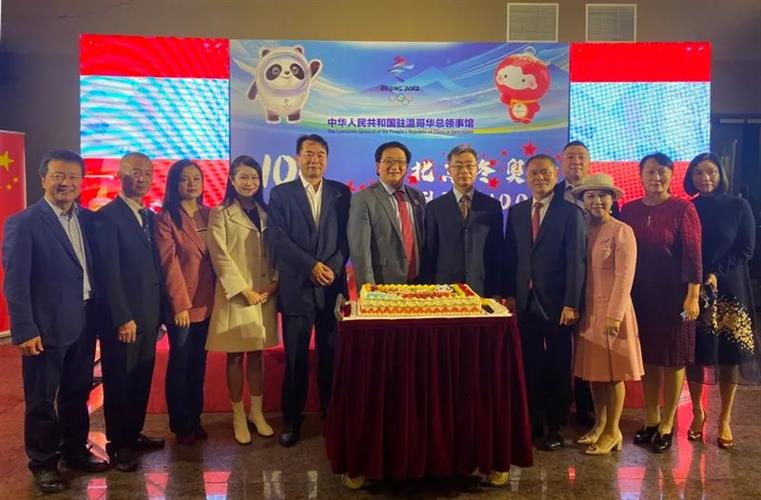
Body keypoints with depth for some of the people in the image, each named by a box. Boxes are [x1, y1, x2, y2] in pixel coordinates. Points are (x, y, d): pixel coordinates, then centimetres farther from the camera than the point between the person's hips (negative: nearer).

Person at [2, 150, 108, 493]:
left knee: (77, 394, 19)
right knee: (41, 400, 10)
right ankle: (43, 463, 28)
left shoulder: (88, 219, 6)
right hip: (46, 328, -5)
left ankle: (75, 452, 36)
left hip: (84, 324, 5)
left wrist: (99, 314, 4)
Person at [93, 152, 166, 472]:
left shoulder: (150, 216, 12)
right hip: (123, 317, -7)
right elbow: (109, 273, -16)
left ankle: (134, 433, 30)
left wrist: (159, 312, 8)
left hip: (148, 314, 7)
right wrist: (123, 318, -18)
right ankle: (118, 444, 22)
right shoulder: (108, 216, -11)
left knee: (141, 378, 15)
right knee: (119, 381, 8)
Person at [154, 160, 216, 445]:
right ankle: (180, 425, 21)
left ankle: (195, 419, 27)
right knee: (180, 363, 7)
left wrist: (218, 296, 4)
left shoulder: (208, 215, 9)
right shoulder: (166, 218, -8)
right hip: (182, 304, -5)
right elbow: (169, 264, -12)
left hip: (207, 302, 5)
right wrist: (180, 304, -16)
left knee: (199, 362, 14)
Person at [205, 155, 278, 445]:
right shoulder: (220, 214, -2)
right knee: (235, 357, 5)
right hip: (234, 295, -4)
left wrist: (273, 284, -4)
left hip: (264, 295, 4)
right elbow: (220, 256, -9)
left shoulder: (265, 214, 12)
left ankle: (257, 413, 21)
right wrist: (244, 290, -14)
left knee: (256, 355, 11)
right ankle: (238, 417, 16)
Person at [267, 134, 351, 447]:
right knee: (296, 358, 5)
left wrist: (333, 267, -11)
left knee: (332, 356, 7)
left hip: (332, 286, 1)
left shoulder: (341, 192, 10)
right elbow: (278, 238, -5)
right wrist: (312, 266, -12)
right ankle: (292, 419, 18)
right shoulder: (281, 193, 5)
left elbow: (346, 236, 4)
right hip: (296, 288, -1)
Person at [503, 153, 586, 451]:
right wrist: (510, 294, 3)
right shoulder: (516, 212, 10)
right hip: (525, 301, 4)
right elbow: (510, 256, 10)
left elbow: (576, 261, -9)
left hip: (557, 303, -3)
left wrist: (572, 303, -14)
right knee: (530, 365, 9)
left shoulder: (570, 212, -4)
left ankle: (556, 426, 22)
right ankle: (533, 421, 22)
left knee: (558, 367, 8)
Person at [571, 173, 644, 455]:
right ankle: (600, 425, 27)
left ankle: (613, 432, 16)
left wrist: (614, 315, -19)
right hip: (587, 310, 6)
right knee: (594, 371, 13)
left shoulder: (622, 231, -9)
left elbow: (625, 276, -14)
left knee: (614, 373, 4)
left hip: (611, 310, -5)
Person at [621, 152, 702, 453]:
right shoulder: (629, 210, 3)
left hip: (673, 296, -4)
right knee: (647, 358, 13)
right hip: (639, 296, 4)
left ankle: (666, 425, 19)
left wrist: (692, 296, -16)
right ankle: (650, 420, 26)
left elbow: (693, 254, -11)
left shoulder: (683, 209, -8)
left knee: (673, 360, 7)